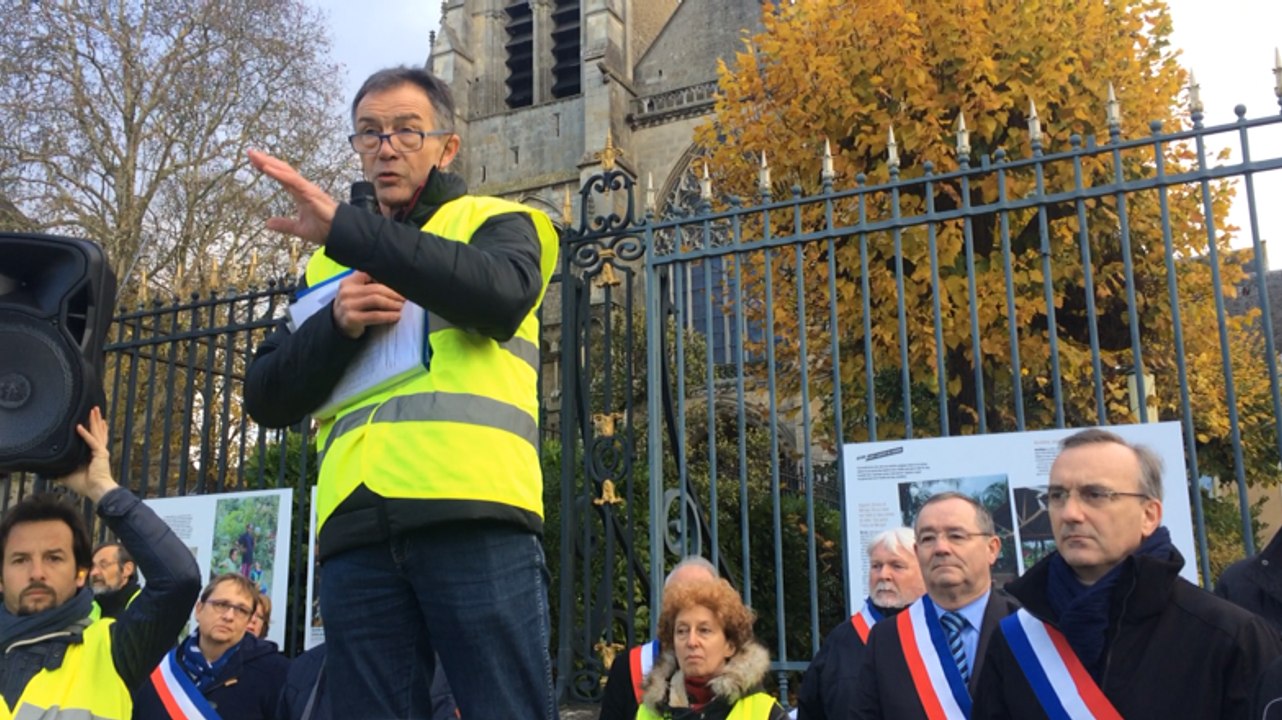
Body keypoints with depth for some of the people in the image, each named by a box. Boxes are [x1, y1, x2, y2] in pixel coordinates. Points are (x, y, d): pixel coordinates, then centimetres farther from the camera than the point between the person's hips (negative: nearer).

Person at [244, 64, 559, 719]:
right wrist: (337, 327, -4)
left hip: (475, 517, -4)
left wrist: (346, 228, -15)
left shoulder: (495, 222, 14)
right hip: (357, 531, 4)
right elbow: (267, 399, 16)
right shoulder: (329, 265, 25)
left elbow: (501, 295, -11)